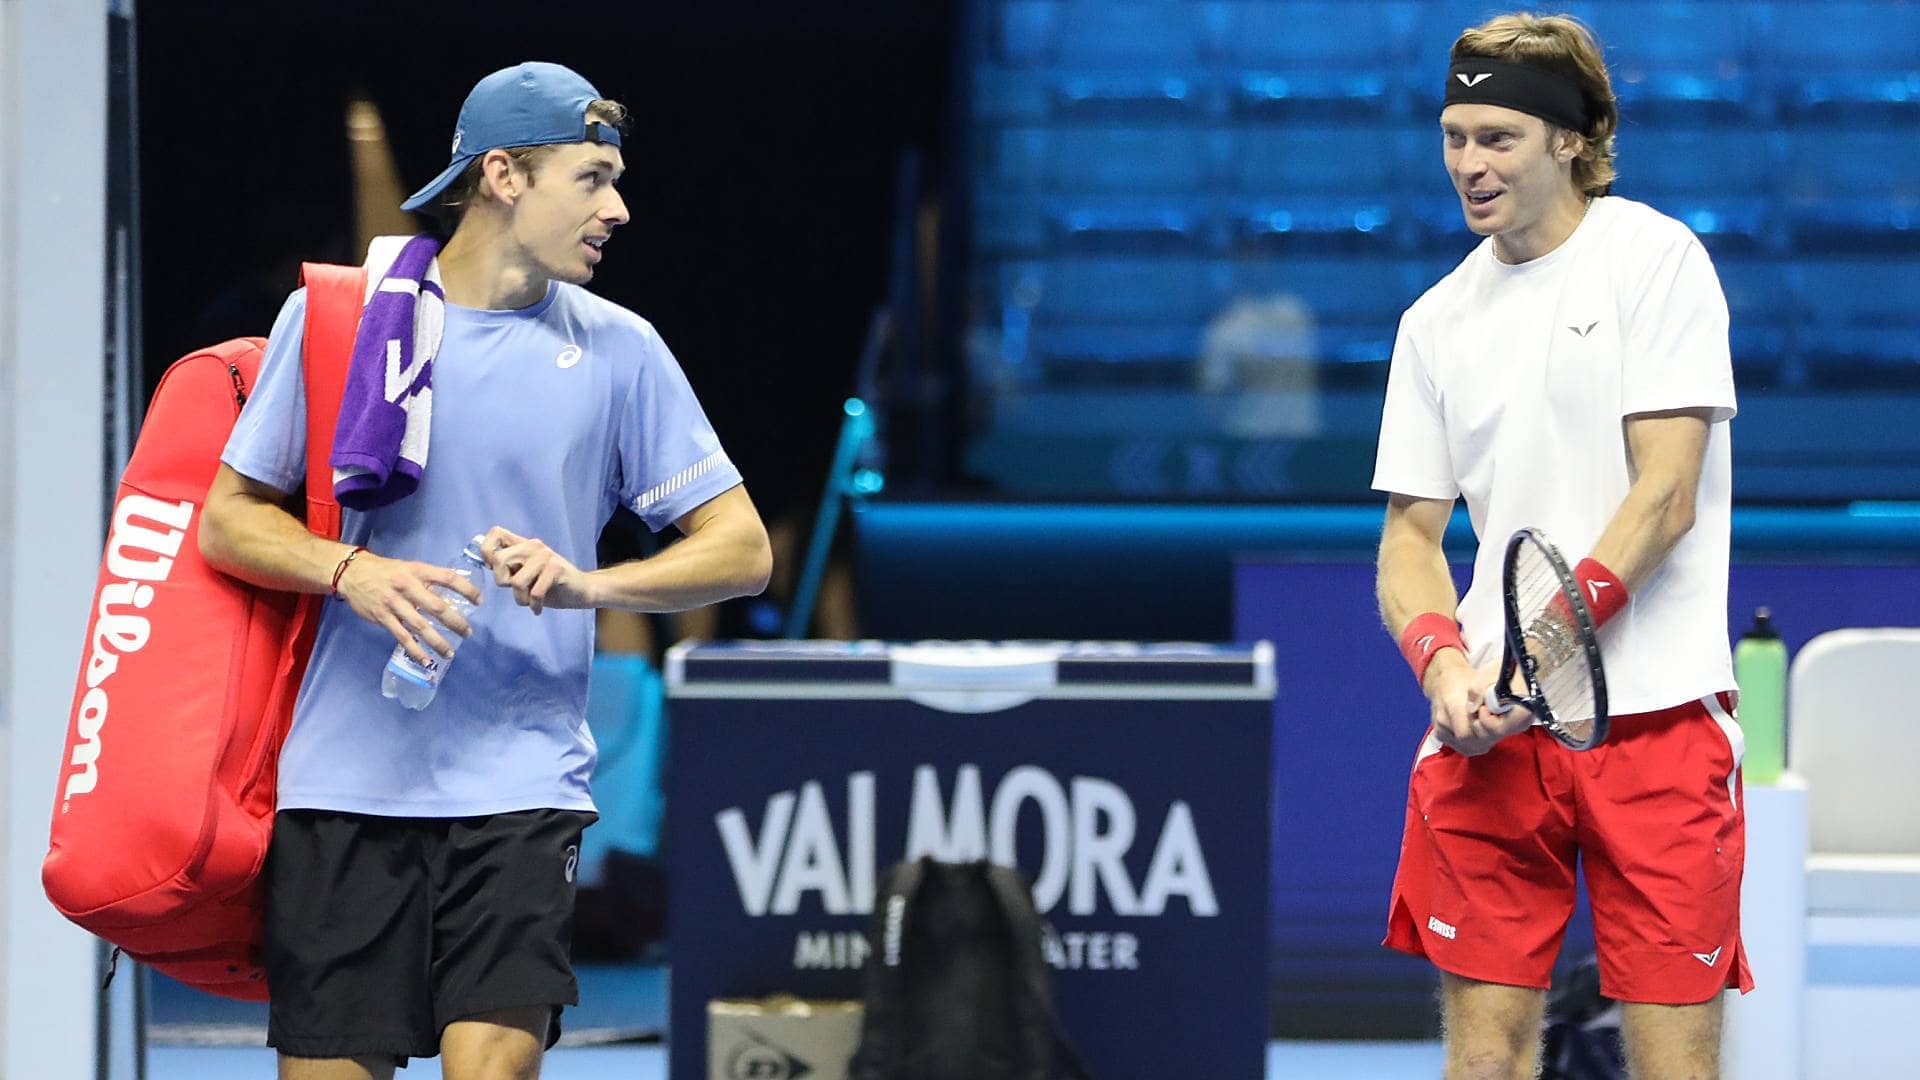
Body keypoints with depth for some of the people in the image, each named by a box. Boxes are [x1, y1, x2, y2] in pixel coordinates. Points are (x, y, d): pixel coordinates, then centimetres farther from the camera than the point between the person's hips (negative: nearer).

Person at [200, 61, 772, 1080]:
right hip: (346, 782, 0)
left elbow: (741, 549, 4)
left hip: (520, 788, 0)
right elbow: (229, 520, 7)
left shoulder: (620, 350, 5)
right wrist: (353, 571, -14)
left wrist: (585, 583, -14)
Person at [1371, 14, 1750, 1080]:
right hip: (1489, 727, 4)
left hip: (1655, 713, -4)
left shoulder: (1654, 258, -1)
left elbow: (1666, 493, -8)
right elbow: (1412, 532, 14)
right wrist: (1444, 660, -8)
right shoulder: (1436, 322, 14)